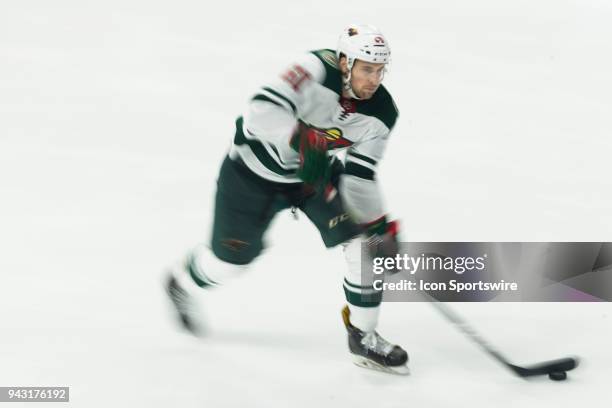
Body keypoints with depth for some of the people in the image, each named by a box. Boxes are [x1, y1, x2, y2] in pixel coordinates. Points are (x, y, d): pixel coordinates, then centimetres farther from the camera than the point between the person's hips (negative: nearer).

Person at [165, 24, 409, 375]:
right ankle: (182, 283, 46)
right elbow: (263, 109, -44)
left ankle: (363, 337, 5)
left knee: (366, 241, -11)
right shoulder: (318, 70, -33)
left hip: (317, 171, 5)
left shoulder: (381, 112, -16)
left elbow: (360, 176, -10)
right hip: (254, 170, -4)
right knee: (230, 260, 9)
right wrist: (303, 141, -57)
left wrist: (381, 226, -17)